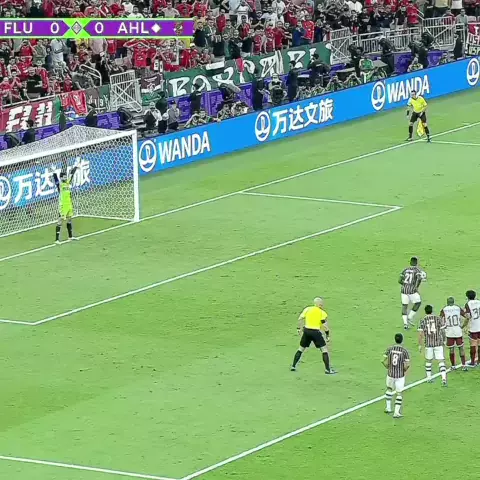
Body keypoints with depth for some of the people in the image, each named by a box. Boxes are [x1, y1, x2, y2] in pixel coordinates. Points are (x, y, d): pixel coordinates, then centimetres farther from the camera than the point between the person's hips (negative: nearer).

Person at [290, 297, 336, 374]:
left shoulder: (307, 309, 9)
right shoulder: (322, 313, -1)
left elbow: (300, 319, 4)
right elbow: (325, 324, -8)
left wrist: (299, 328, 13)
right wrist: (327, 335, -3)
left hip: (306, 331, 4)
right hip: (316, 332, -4)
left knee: (301, 348, 19)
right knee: (324, 350, 2)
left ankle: (293, 366, 20)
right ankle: (328, 369, -3)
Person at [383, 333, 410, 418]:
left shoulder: (389, 349, -5)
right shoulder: (405, 351, -12)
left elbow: (385, 362, -3)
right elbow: (407, 365, -12)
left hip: (390, 374, 3)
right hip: (400, 375, -3)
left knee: (389, 389, 28)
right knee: (399, 393, 8)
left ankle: (388, 408, 34)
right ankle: (397, 412, 2)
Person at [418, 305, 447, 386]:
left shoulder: (423, 321, 0)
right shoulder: (438, 318, -1)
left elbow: (420, 334, -2)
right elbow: (443, 331, 1)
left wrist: (420, 345, 6)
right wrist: (444, 340, 16)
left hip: (428, 344, 1)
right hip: (438, 343, -1)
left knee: (428, 360, 20)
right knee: (441, 361, -2)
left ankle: (429, 378, 27)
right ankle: (444, 378, -18)